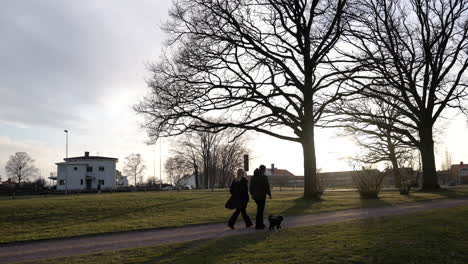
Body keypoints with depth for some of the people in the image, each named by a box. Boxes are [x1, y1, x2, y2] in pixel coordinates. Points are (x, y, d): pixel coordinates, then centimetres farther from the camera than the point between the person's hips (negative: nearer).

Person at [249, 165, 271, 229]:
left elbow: (251, 187, 12)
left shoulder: (253, 177, 7)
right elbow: (267, 187, -14)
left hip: (255, 196, 7)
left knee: (260, 209, 20)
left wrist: (252, 194, 23)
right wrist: (270, 194, -1)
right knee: (260, 210, 1)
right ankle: (258, 225, 6)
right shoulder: (264, 177, -14)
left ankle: (260, 224, 24)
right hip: (261, 196, -7)